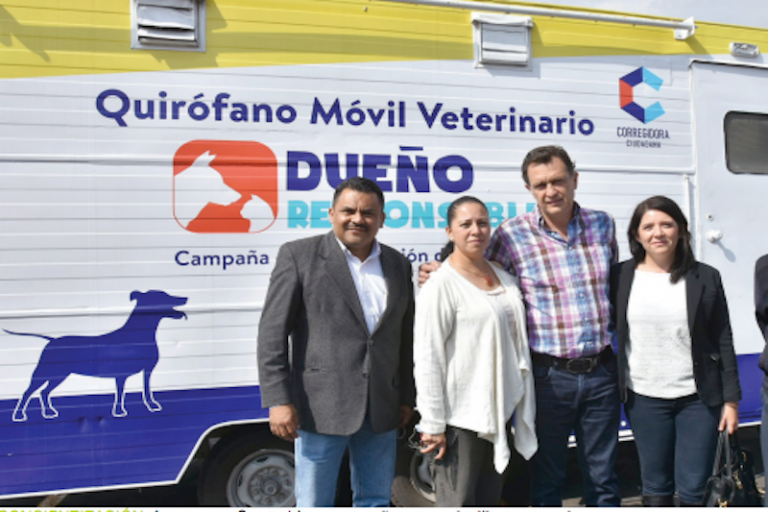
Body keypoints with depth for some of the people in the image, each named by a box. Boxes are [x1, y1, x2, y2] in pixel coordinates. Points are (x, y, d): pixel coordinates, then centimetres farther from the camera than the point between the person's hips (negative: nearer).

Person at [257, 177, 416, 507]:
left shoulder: (399, 265, 9)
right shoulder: (298, 255, -4)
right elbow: (272, 334, -7)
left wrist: (407, 398, 14)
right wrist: (278, 400, -13)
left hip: (382, 411, 5)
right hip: (321, 408, -4)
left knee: (376, 502, 16)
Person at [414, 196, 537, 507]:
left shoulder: (504, 278, 9)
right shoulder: (440, 285, -15)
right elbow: (426, 359, -18)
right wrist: (433, 425, -18)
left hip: (498, 410, 8)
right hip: (459, 416, -7)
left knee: (489, 499, 21)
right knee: (457, 503, 2)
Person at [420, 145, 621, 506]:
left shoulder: (602, 224, 3)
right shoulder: (511, 235, -8)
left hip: (601, 372, 3)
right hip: (548, 375, -3)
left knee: (603, 477, 16)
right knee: (546, 478, 13)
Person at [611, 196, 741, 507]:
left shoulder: (705, 278, -1)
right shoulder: (621, 276, -1)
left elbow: (723, 342, 2)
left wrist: (731, 399, 1)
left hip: (698, 398, 0)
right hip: (644, 399, 1)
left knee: (694, 489, 5)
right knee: (655, 486, 12)